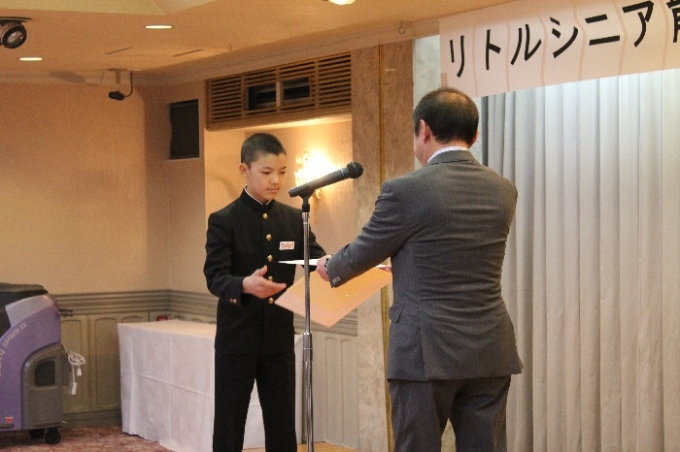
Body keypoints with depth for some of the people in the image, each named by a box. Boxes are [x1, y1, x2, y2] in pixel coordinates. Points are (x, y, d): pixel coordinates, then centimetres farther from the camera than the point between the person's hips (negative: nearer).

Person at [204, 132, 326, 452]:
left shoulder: (294, 220, 6)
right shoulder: (223, 221, -6)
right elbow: (214, 277, -16)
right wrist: (244, 284, -37)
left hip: (279, 339, 4)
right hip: (237, 340, -3)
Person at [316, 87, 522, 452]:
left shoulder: (406, 190, -11)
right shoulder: (503, 190, 6)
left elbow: (363, 253, 3)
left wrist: (330, 268, 26)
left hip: (427, 352, -5)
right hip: (490, 351, 5)